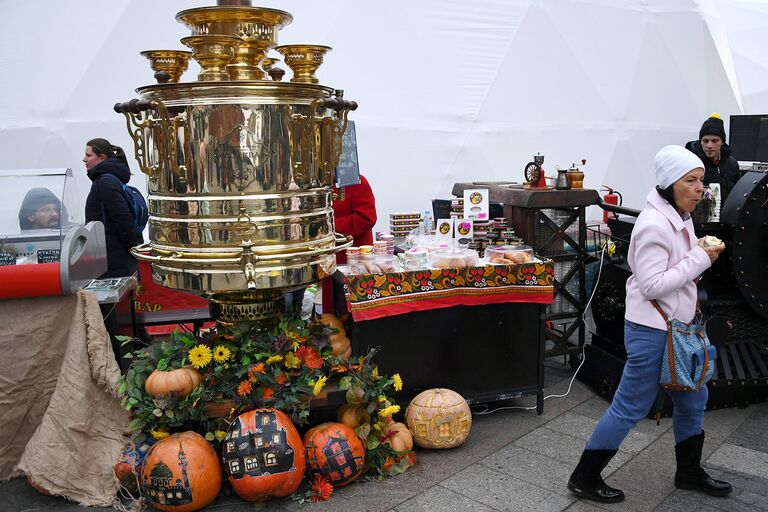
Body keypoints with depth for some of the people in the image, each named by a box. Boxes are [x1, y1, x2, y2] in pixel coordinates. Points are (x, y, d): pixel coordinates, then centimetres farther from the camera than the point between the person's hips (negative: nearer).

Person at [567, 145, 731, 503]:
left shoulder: (680, 218, 8)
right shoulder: (654, 225, -22)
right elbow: (651, 284, -25)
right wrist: (700, 259, -20)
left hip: (678, 326, 10)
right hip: (651, 330, -10)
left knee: (693, 399, 20)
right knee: (631, 407, 0)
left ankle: (689, 472, 41)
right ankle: (584, 478, 14)